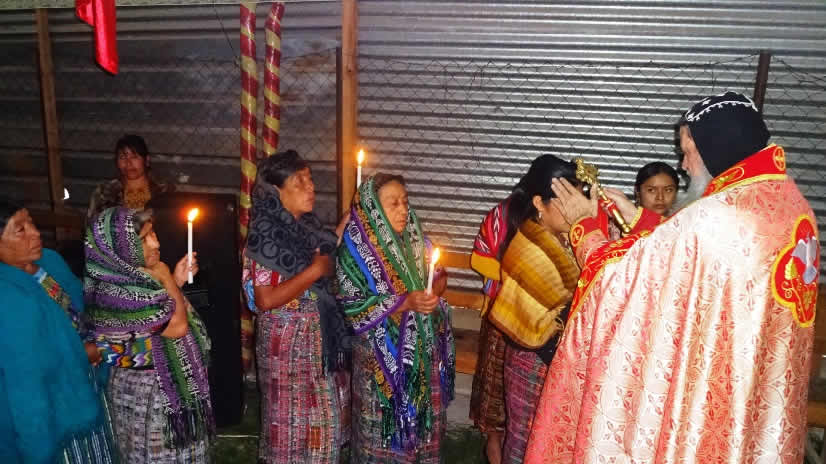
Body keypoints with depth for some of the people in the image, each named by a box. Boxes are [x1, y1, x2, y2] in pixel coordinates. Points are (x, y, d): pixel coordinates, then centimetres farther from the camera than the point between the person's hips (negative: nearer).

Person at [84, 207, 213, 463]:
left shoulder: (131, 276, 0)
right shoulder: (116, 292, -29)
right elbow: (177, 326, -29)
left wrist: (176, 281, 3)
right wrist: (167, 279, -17)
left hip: (170, 381, 9)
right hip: (148, 391, -9)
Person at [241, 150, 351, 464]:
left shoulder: (307, 225, 3)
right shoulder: (266, 235, -19)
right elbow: (265, 300, -24)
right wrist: (314, 271, -21)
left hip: (318, 334, 8)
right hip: (286, 338, -8)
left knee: (323, 415, 20)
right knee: (291, 418, 9)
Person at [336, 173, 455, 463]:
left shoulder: (414, 237, 2)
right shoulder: (355, 249, -14)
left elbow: (439, 276, 13)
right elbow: (352, 308, -17)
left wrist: (434, 289, -11)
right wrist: (405, 303, -24)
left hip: (424, 349, 5)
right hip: (383, 353, -5)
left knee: (424, 418, 17)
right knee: (386, 423, 8)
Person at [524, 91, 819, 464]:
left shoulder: (715, 219, -28)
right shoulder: (786, 199, 0)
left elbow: (618, 274, -18)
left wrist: (583, 222, -2)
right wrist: (637, 218, 13)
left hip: (700, 395, -7)